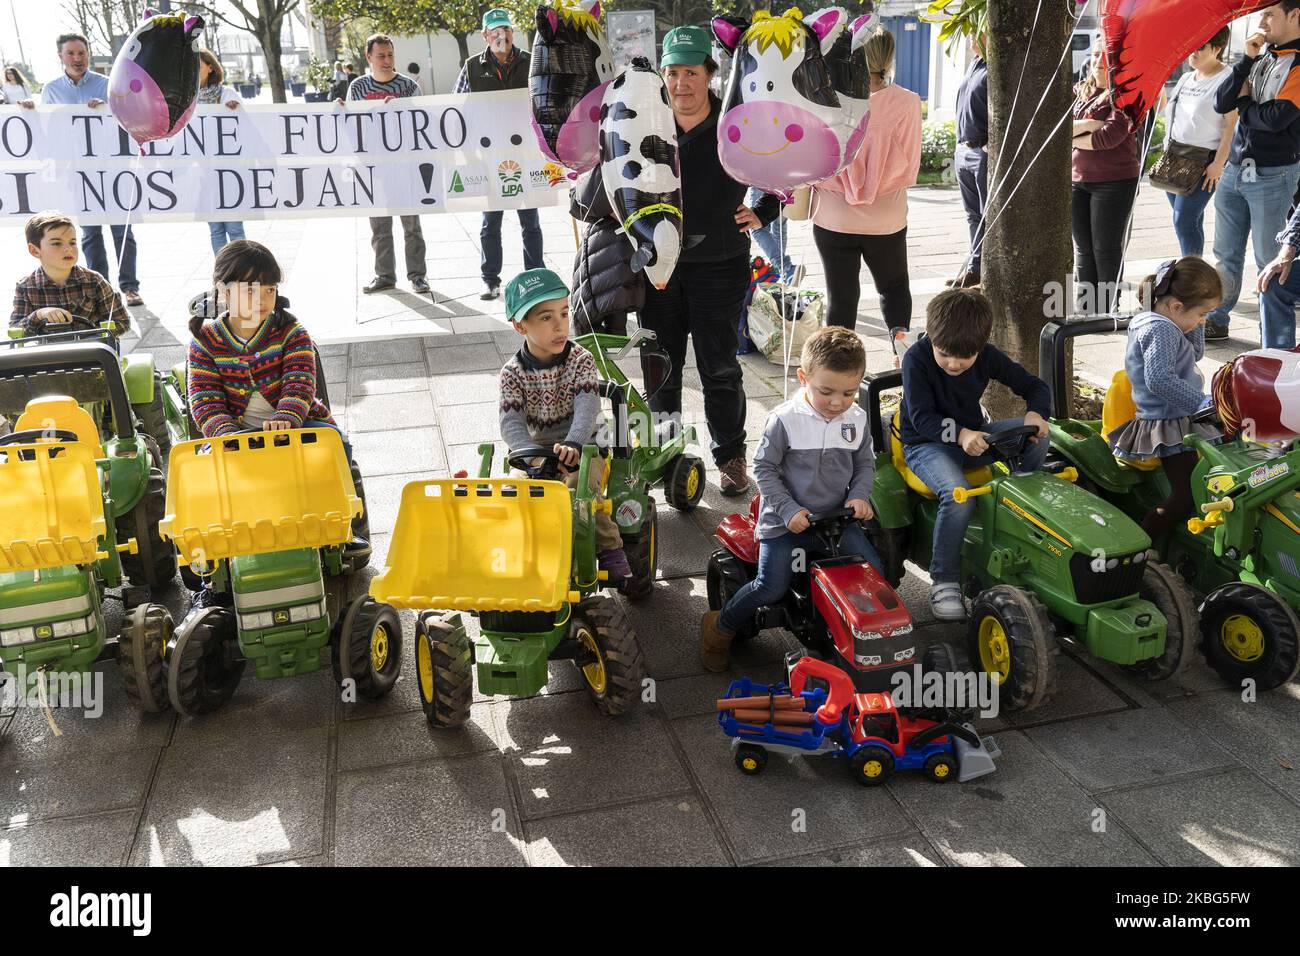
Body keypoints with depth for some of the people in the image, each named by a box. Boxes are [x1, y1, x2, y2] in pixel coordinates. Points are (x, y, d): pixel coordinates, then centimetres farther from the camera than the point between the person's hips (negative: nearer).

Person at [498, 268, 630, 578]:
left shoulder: (581, 360, -9)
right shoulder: (513, 372, -6)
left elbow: (587, 408, -23)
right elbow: (511, 421, -15)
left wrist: (573, 443, -42)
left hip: (581, 447, -2)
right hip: (536, 448, 2)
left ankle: (610, 548, -12)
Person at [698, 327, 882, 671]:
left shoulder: (857, 419, 0)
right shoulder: (785, 419, -15)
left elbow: (865, 463, 14)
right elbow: (764, 467, -8)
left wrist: (859, 496, -4)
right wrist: (789, 510, -16)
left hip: (836, 517, 5)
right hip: (785, 520, -4)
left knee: (873, 572, -7)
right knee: (771, 588, -13)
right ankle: (720, 627, 12)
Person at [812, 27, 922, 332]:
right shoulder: (906, 103, -11)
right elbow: (908, 169, -4)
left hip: (834, 219, -1)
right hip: (886, 220, 1)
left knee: (840, 298, 10)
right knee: (895, 288, 22)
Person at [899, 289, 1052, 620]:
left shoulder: (988, 356, -5)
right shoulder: (917, 358, -18)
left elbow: (1034, 386, 3)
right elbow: (922, 418, -20)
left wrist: (1035, 415, -20)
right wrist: (960, 434, -37)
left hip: (973, 436, 5)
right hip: (926, 444, -5)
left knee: (1037, 434, -16)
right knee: (957, 494, -35)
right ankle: (944, 580, -20)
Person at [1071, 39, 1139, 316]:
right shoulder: (1078, 91, 12)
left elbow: (1111, 135, -18)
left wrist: (1073, 138, -6)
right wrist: (1088, 125, -14)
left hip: (1114, 181, -6)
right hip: (1077, 180, 6)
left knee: (1106, 249, -2)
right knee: (1083, 248, 9)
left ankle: (1108, 312, 5)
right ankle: (1085, 309, 17)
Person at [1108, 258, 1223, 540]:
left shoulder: (1158, 322, 12)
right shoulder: (1161, 330, -20)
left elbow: (1196, 353, 24)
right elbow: (1158, 380, -33)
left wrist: (1196, 323, 9)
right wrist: (1199, 401, -30)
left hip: (1179, 419, 11)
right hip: (1169, 427, -11)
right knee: (1186, 497, -17)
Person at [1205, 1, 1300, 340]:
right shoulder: (1260, 58, 11)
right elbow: (1221, 103, 1)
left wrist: (1243, 104, -3)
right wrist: (1248, 59, -7)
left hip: (1273, 175, -6)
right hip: (1235, 169, 6)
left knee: (1269, 260, 1)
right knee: (1225, 254, 12)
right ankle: (1216, 321, 22)